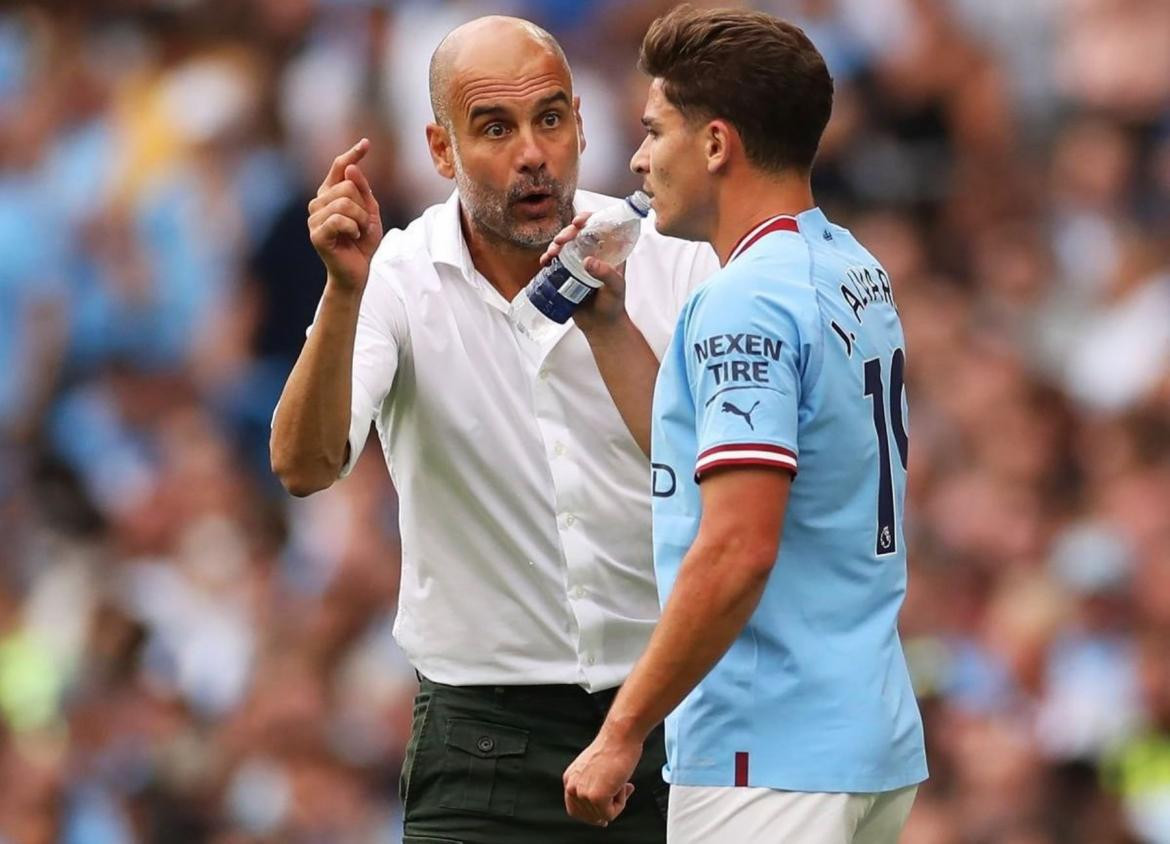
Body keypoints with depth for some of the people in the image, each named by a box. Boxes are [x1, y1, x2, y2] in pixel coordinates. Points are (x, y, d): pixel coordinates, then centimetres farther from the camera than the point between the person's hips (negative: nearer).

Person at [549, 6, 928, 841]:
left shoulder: (745, 304, -15)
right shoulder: (858, 277, 13)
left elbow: (736, 551, -22)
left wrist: (623, 733, -18)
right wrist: (610, 328, 20)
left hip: (768, 762, -9)